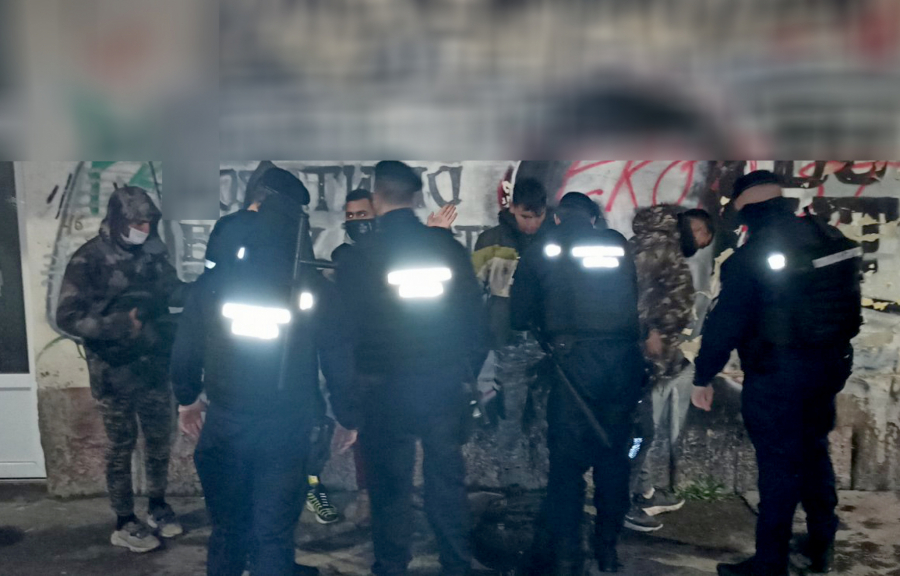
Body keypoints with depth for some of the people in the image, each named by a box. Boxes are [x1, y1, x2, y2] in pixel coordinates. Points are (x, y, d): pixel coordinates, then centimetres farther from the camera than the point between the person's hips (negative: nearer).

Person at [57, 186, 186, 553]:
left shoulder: (152, 252, 0)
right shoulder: (88, 261, -14)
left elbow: (173, 291, 11)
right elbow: (68, 318, -16)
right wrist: (120, 324, -28)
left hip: (154, 365, 5)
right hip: (114, 372, -5)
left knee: (159, 440, 14)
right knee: (121, 447, 7)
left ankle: (158, 507, 33)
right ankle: (124, 524, 21)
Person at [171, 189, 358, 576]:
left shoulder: (214, 283, -1)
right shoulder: (313, 289, -6)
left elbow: (185, 350, 4)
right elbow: (339, 359, -3)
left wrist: (187, 399, 20)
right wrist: (348, 417, 9)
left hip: (224, 424, 2)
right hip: (286, 430, -2)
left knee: (228, 527, 18)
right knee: (273, 533, 8)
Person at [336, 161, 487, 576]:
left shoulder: (358, 257, -8)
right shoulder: (449, 247, -2)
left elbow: (344, 326, -3)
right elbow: (473, 312, 1)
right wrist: (468, 364, 11)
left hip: (386, 387, -2)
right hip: (445, 382, 2)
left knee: (390, 486, 11)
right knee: (447, 479, 14)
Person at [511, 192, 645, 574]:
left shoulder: (540, 252, 6)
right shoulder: (620, 246, 11)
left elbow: (520, 317, 6)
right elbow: (635, 303, 17)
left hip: (572, 361, -3)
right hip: (622, 360, 3)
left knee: (567, 460, 1)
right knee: (613, 454, 13)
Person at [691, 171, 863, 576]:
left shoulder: (749, 258, -18)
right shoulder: (833, 238, 1)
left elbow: (724, 323, -16)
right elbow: (851, 303, 10)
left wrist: (703, 378, -8)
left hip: (776, 374, -6)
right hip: (831, 364, 6)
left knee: (779, 465, 2)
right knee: (815, 450, 21)